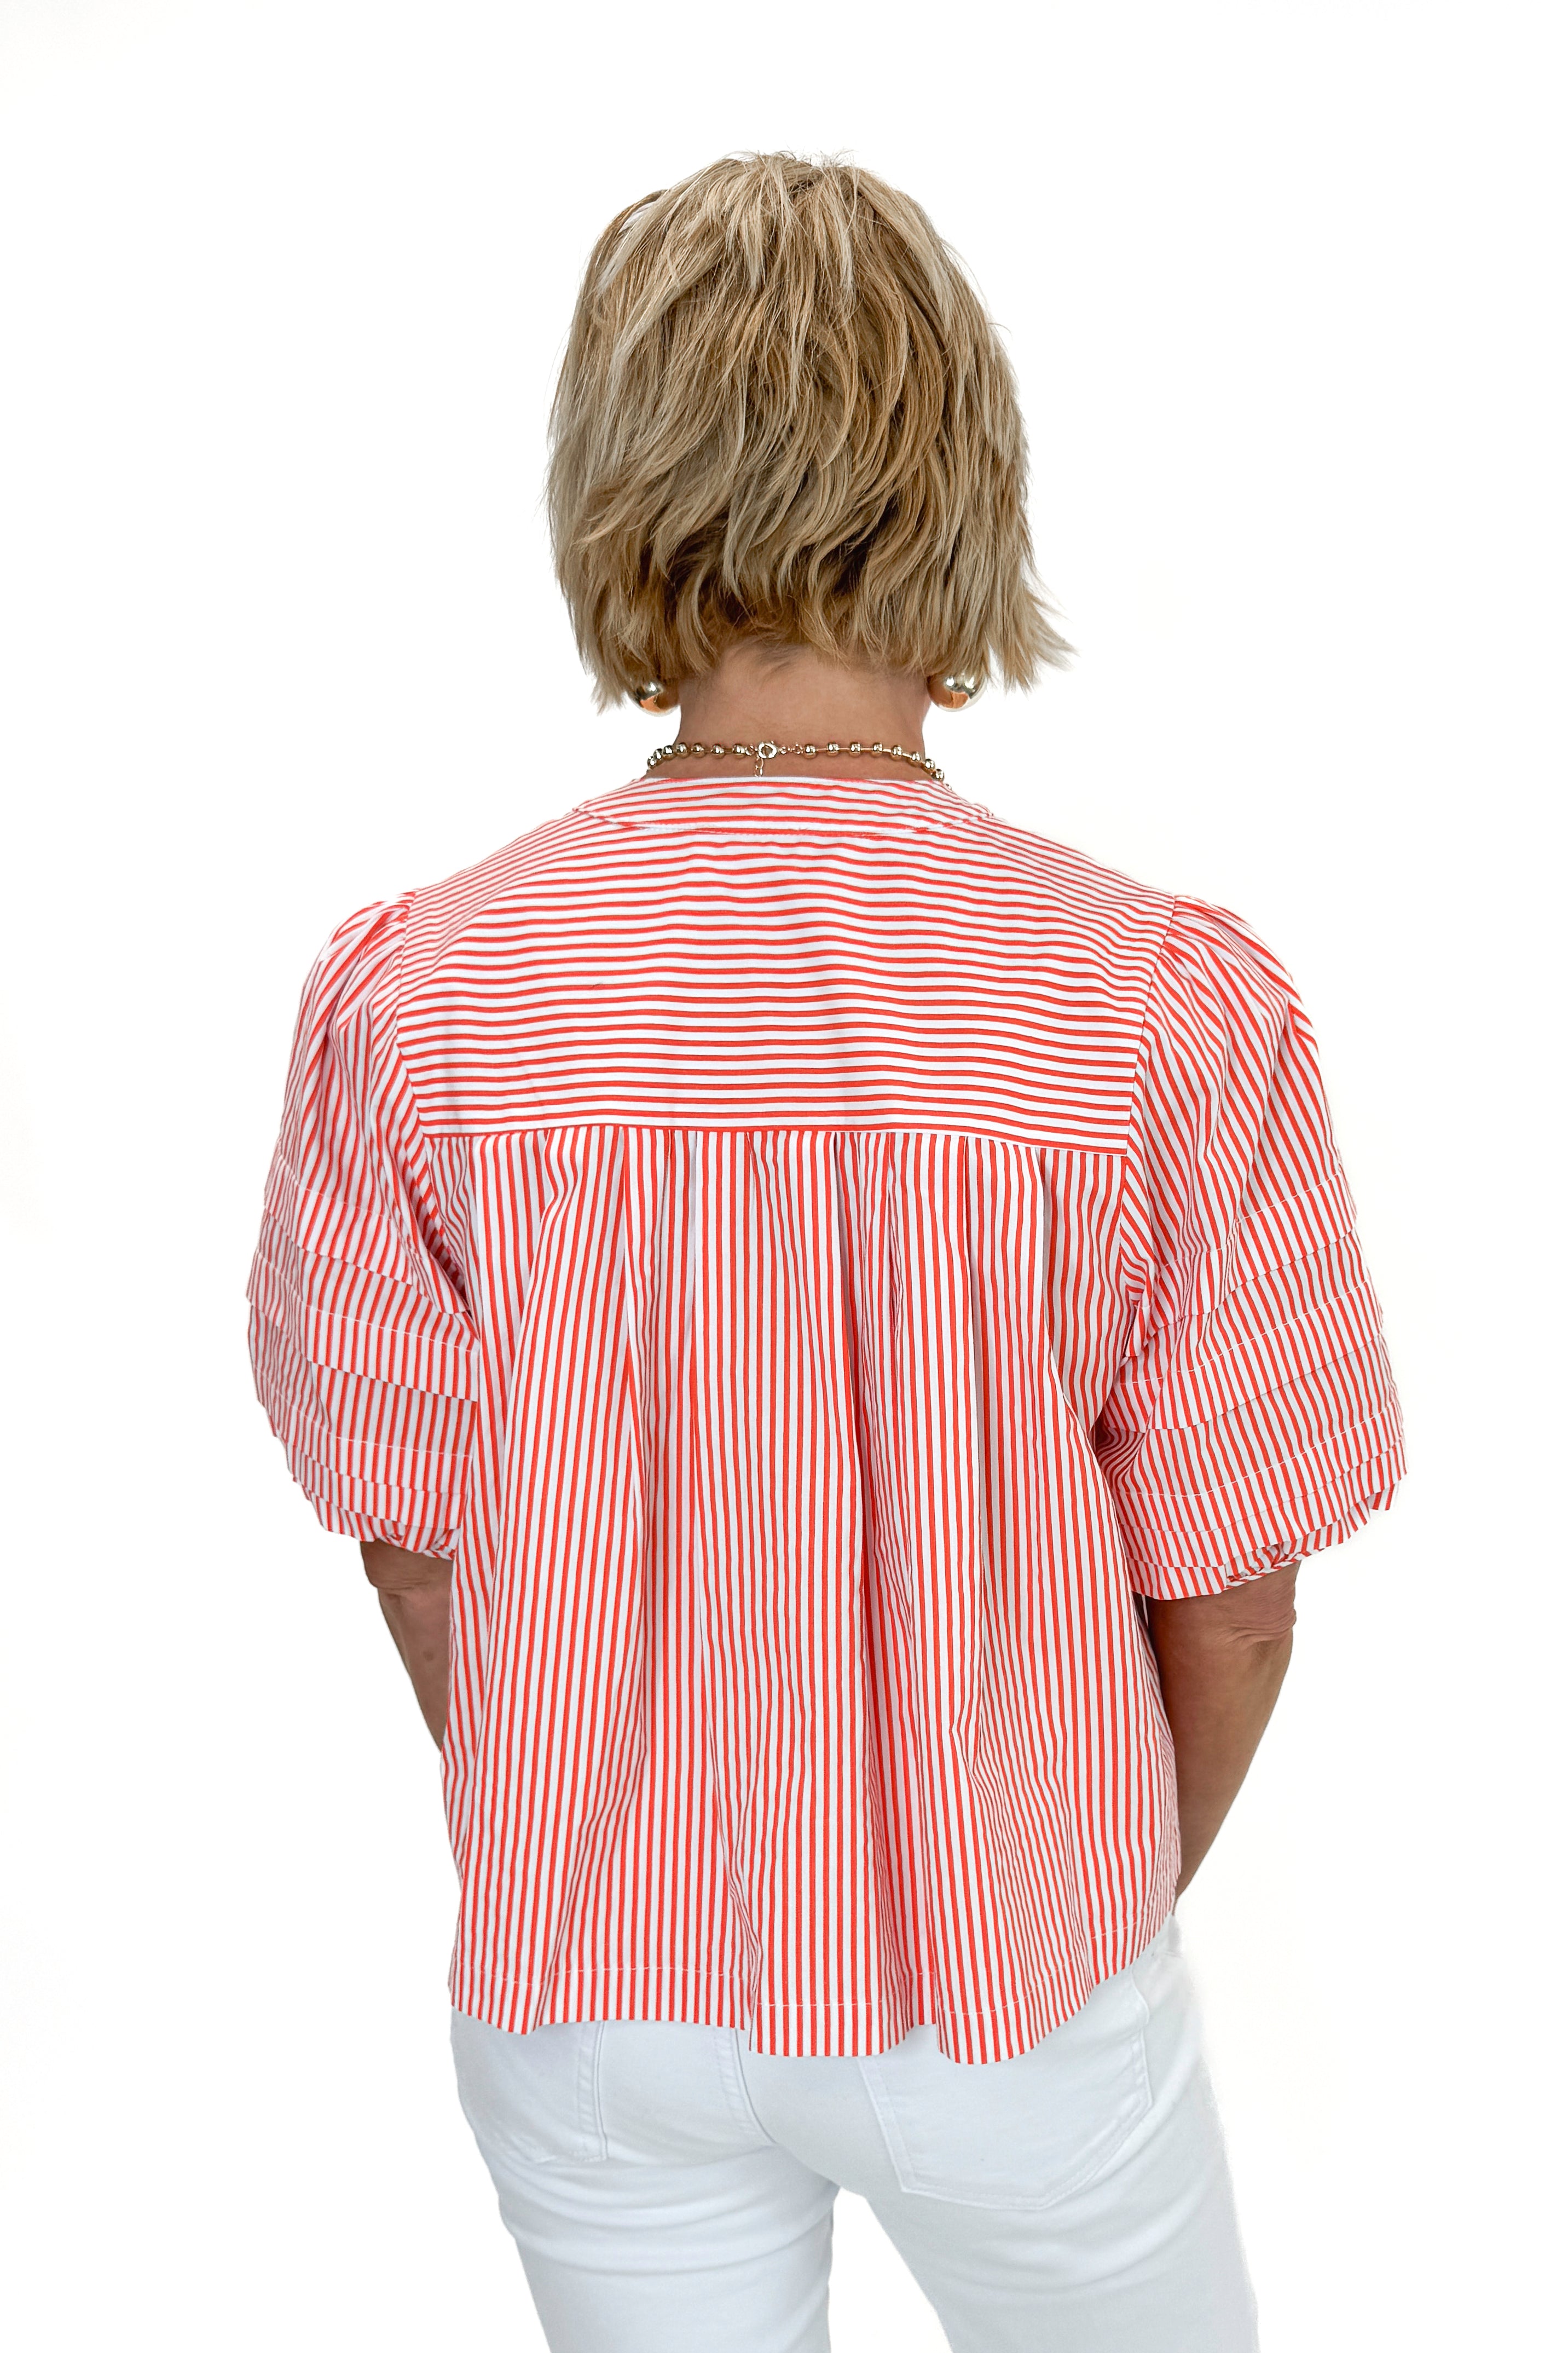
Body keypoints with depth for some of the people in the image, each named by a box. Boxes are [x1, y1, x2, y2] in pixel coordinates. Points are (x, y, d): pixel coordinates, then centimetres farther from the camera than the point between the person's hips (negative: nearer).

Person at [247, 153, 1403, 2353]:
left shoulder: (405, 1003, -19)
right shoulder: (1178, 1007, -23)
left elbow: (418, 1545, -7)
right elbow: (1226, 1595, -12)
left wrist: (597, 1879, 11)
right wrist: (1110, 1905, 9)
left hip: (580, 2005, 2)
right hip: (1013, 1989, -1)